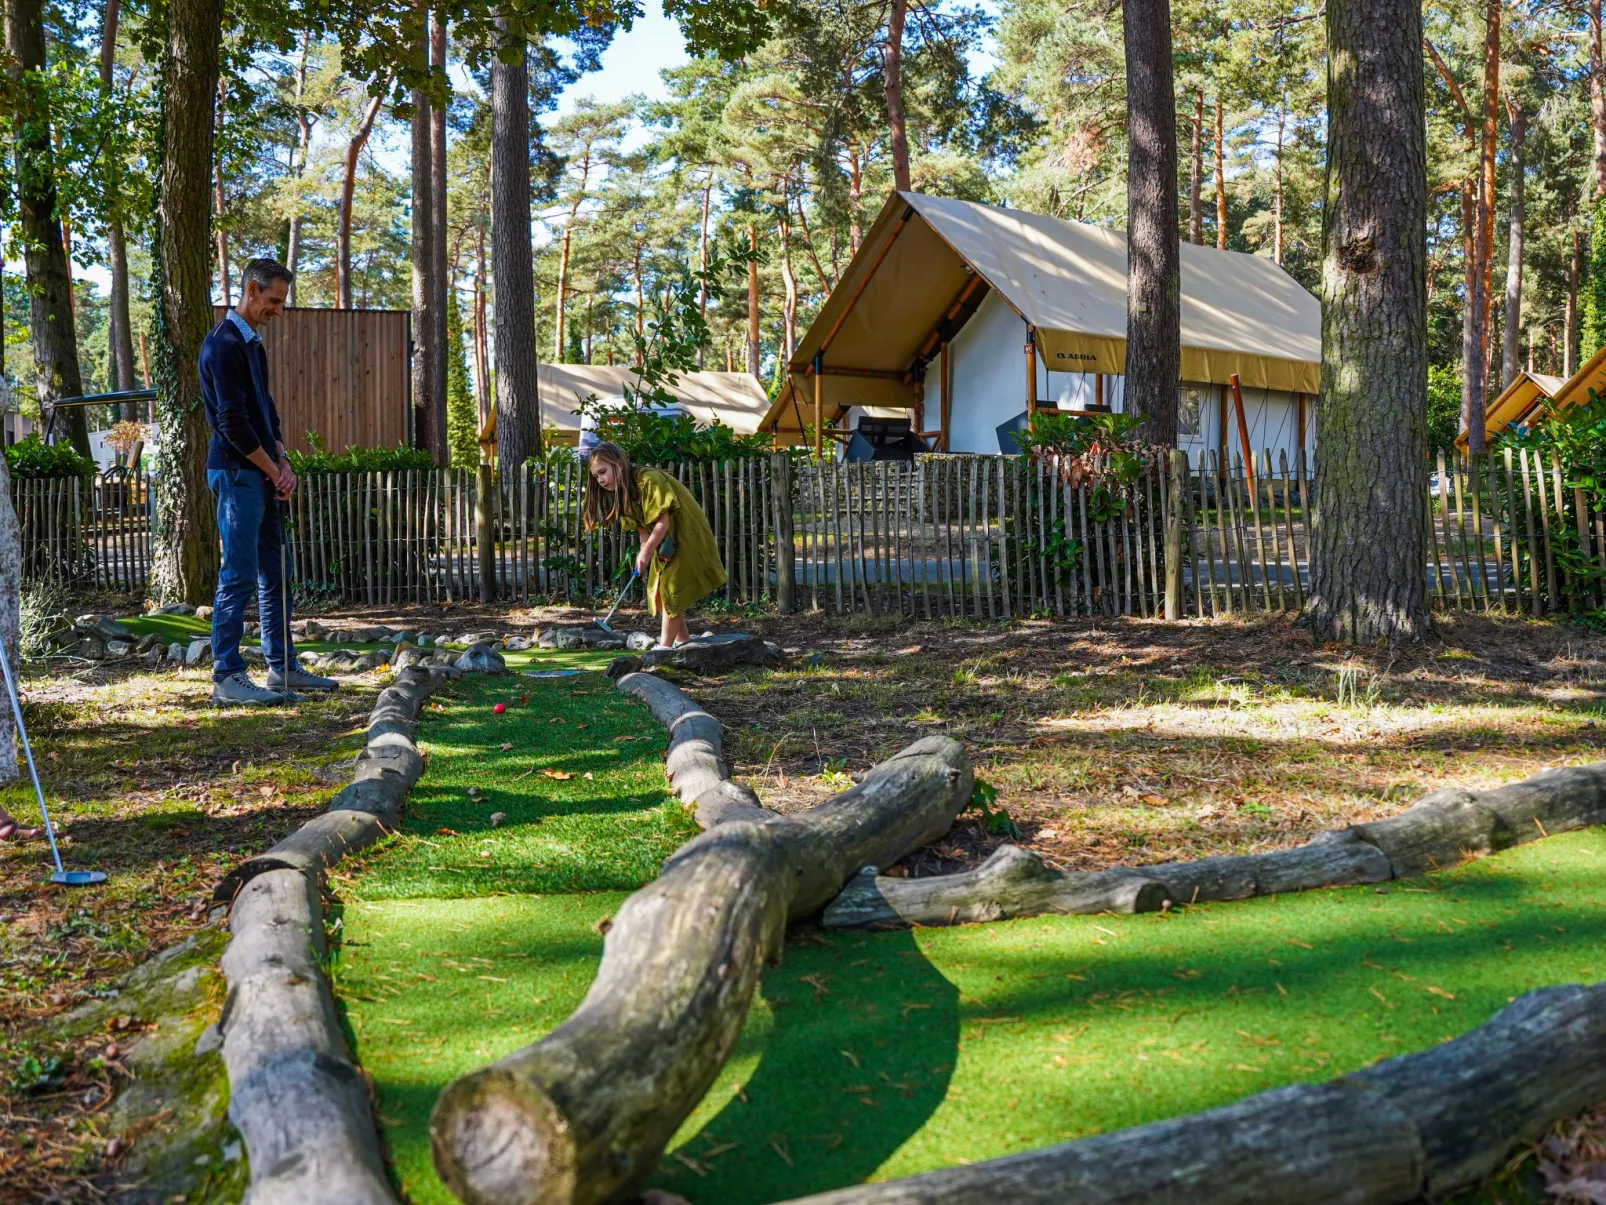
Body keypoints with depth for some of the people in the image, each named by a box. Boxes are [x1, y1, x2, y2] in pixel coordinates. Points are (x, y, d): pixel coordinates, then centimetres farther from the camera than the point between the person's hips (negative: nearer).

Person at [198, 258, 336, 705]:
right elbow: (232, 421, -18)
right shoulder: (223, 343, -12)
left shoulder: (253, 343, 18)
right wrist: (272, 469, -11)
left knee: (276, 575, 12)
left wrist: (282, 461, 5)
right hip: (236, 473, -10)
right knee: (238, 577, -8)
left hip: (264, 475, 10)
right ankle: (227, 677, -4)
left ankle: (282, 668, 19)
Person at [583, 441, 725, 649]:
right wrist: (644, 555, -13)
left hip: (685, 536, -9)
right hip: (663, 542, 9)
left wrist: (646, 553, -19)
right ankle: (683, 641, 20)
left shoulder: (649, 481, -25)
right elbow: (643, 527, 2)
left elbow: (663, 522, -25)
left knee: (671, 589, -11)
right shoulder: (624, 491, 4)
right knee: (658, 590, 10)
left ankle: (665, 648, -8)